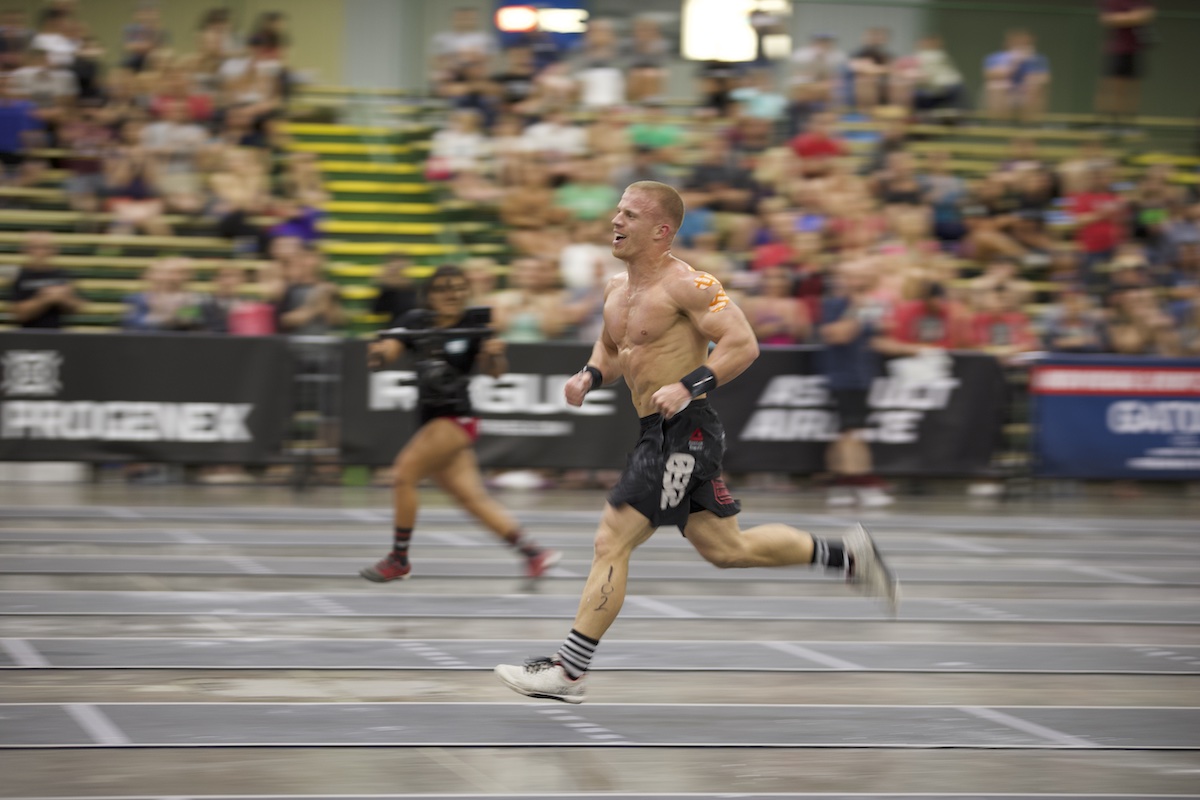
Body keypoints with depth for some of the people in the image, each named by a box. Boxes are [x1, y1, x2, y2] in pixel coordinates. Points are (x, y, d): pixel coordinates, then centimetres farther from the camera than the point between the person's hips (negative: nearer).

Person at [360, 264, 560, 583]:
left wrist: (495, 355, -34)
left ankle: (399, 559, -2)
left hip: (456, 418, -5)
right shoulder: (416, 322, 5)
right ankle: (533, 552, 10)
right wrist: (378, 353, -29)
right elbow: (388, 350, -6)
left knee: (404, 474, -14)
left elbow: (494, 371, -12)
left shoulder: (472, 327, -6)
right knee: (474, 499, 4)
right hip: (431, 421, 5)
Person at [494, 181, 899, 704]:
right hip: (660, 433, 10)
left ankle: (568, 673, -7)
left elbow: (743, 344, -18)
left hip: (685, 430, -10)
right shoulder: (617, 289, 13)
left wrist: (688, 386, -28)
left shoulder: (684, 285, -14)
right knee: (724, 548, 17)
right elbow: (610, 350, 28)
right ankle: (846, 556, 30)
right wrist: (589, 377, 6)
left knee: (611, 542, -10)